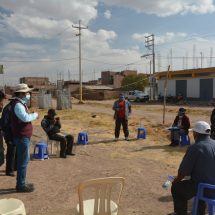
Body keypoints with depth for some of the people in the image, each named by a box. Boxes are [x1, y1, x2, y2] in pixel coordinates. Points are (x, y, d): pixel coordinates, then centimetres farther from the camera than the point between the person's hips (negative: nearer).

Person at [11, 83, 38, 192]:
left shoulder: (21, 103, 15)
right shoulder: (17, 104, -17)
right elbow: (25, 118, -30)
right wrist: (35, 114, -14)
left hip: (24, 136, 10)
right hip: (22, 137, -10)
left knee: (23, 160, 17)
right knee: (23, 161, -3)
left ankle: (21, 183, 28)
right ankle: (21, 185, 6)